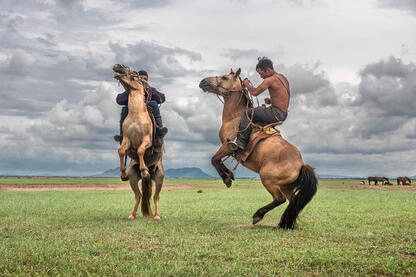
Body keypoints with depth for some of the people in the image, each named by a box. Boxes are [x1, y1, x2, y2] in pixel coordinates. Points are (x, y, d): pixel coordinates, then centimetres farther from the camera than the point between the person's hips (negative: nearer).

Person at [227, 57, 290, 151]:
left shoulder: (270, 80, -15)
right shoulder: (283, 77, 15)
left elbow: (255, 92, -15)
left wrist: (247, 84, 3)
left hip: (276, 113, -10)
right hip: (283, 115, 10)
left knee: (247, 113, -9)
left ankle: (241, 142, -13)